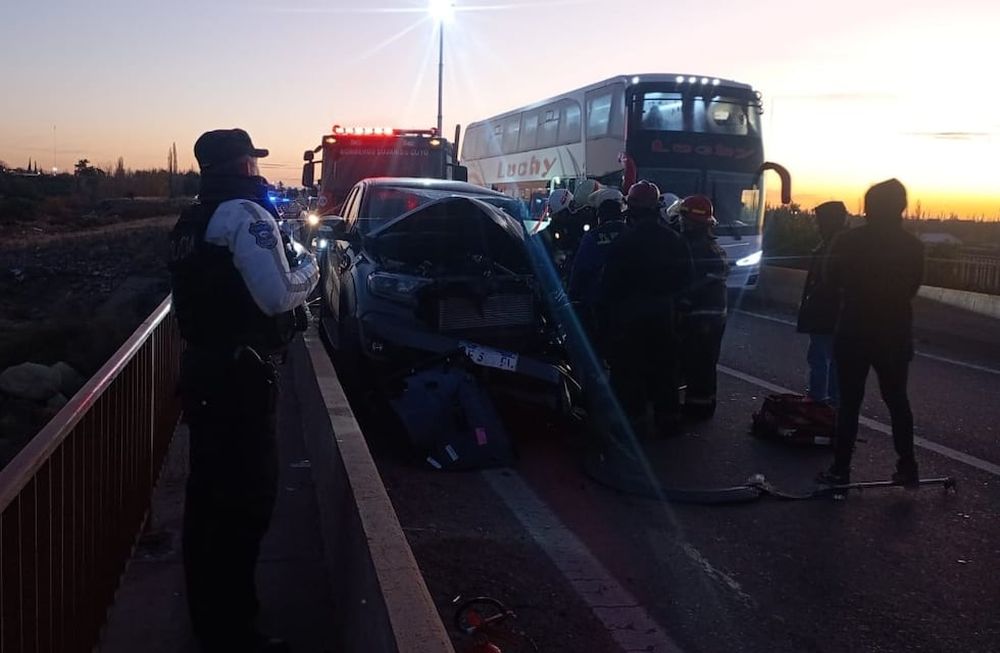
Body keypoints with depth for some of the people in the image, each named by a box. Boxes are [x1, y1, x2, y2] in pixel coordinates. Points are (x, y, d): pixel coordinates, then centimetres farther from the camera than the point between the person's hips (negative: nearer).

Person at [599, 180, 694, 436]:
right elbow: (685, 276, 7)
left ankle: (633, 416, 6)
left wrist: (605, 312, -5)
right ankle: (668, 417, 20)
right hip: (662, 312, 5)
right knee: (664, 367, 14)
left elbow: (610, 280, -14)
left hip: (629, 312, -5)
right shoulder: (674, 240, 0)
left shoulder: (624, 241, -16)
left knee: (629, 367, 4)